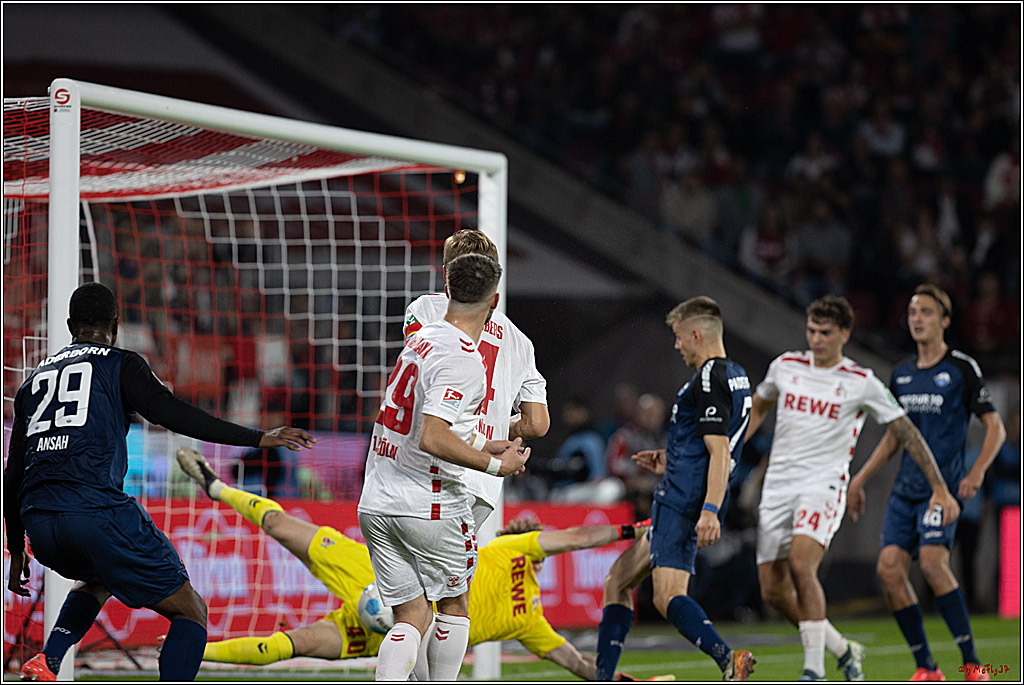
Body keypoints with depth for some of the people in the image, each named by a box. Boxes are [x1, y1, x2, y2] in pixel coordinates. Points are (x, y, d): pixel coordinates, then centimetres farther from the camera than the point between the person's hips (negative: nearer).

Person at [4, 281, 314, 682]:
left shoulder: (34, 379, 25)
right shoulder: (120, 364, 9)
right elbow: (170, 413, -8)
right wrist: (257, 438, -9)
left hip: (39, 525, 6)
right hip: (97, 510, -6)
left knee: (100, 579, 38)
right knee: (190, 611, 5)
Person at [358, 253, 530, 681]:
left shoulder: (421, 340, 12)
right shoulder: (462, 360, -15)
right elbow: (432, 439, -24)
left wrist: (481, 448, 24)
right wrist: (495, 465, -13)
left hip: (375, 502, 7)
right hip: (430, 504, -7)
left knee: (412, 617, 7)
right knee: (453, 605, 13)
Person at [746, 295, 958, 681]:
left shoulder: (862, 383, -1)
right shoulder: (785, 366, 9)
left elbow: (907, 433, 4)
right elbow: (758, 408, 26)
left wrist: (939, 488, 3)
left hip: (824, 485, -4)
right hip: (778, 485, 5)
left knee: (801, 564, -29)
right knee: (772, 589, -2)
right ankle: (843, 651, 19)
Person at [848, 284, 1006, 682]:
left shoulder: (961, 368, -2)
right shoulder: (901, 375, 16)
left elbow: (995, 428, -2)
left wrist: (977, 472, -16)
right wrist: (859, 480, 19)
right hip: (906, 487, 6)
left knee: (933, 563, -24)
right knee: (889, 567, -8)